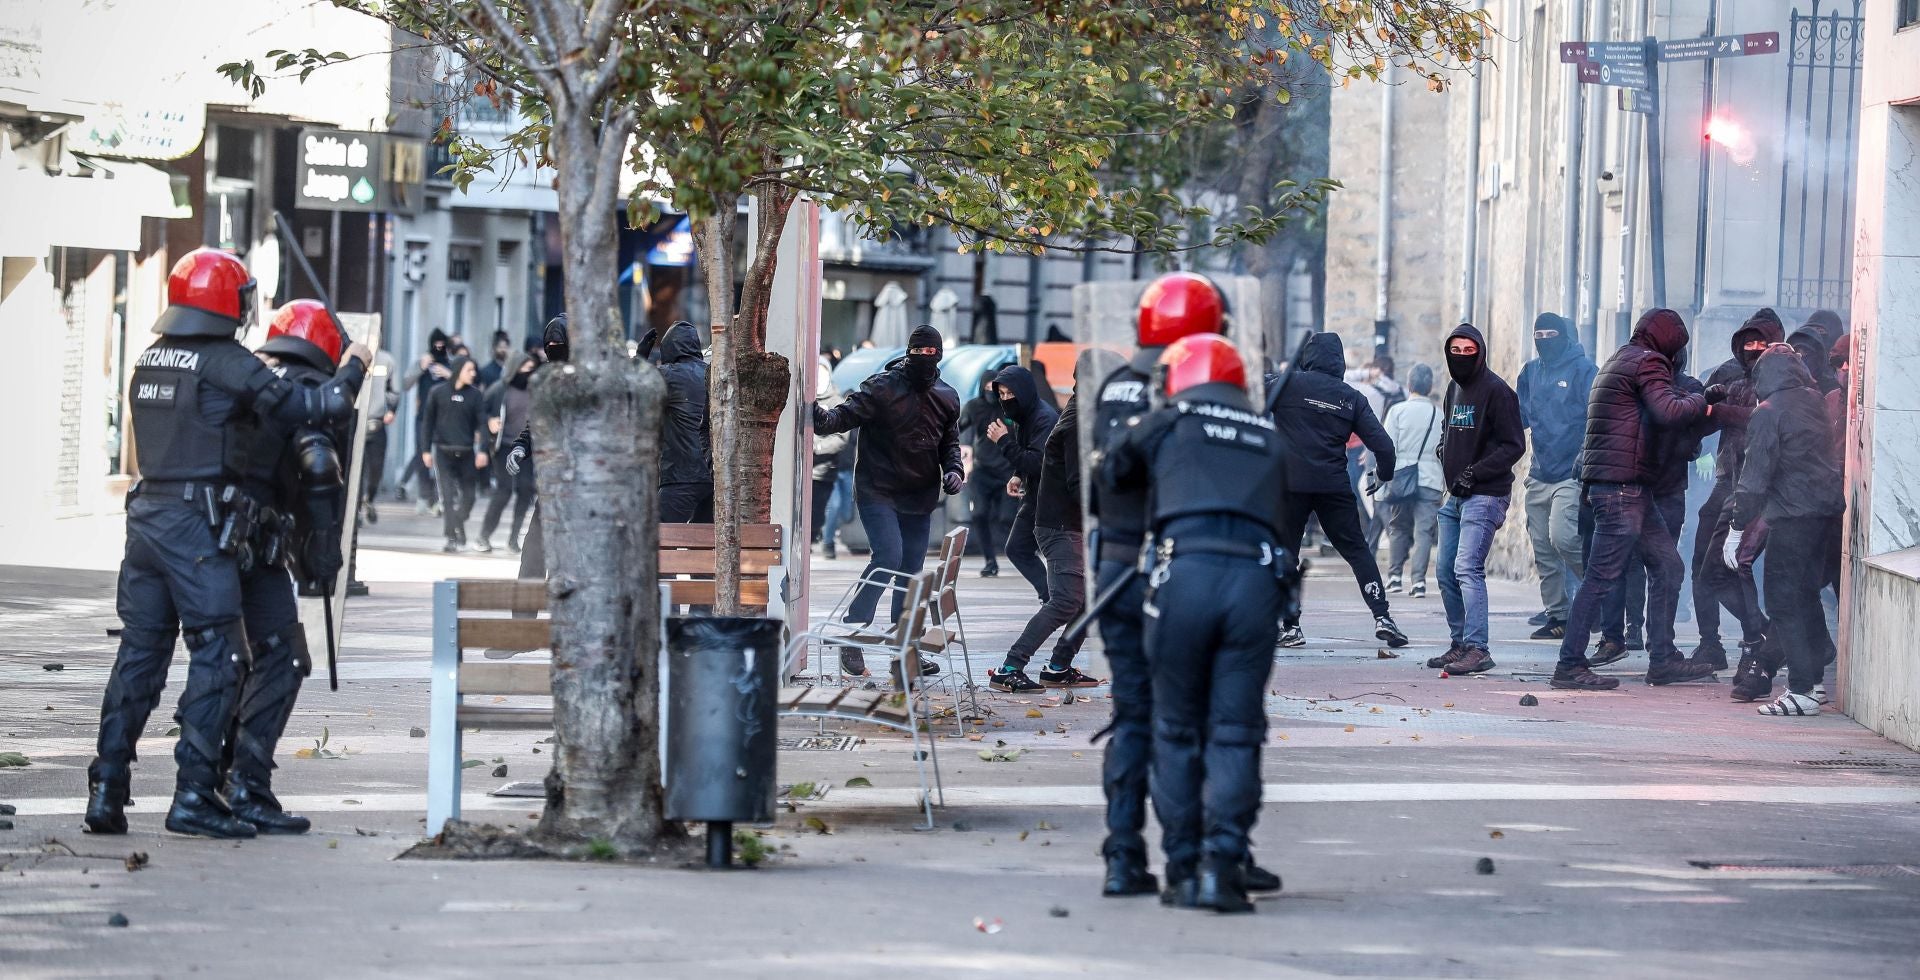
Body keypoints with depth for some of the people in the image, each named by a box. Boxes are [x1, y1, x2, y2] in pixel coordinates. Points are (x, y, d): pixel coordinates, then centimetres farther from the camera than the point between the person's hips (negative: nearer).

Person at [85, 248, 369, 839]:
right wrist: (354, 369, 9)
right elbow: (311, 407, -9)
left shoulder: (150, 361, 13)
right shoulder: (227, 364, -9)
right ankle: (194, 795, -7)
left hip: (145, 516, 7)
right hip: (198, 525, -7)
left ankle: (107, 790, 8)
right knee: (216, 657, -3)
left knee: (139, 653, 10)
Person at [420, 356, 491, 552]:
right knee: (447, 496, -9)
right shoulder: (439, 393, 2)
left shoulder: (476, 395, 3)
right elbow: (429, 422, 8)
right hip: (443, 453, -1)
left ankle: (458, 527, 29)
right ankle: (452, 538, -8)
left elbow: (482, 424, -1)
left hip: (466, 453, 1)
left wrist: (482, 450, -13)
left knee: (467, 496, 7)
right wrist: (426, 450, 4)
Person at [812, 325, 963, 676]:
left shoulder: (946, 398, 9)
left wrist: (952, 470, 2)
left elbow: (950, 442, 20)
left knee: (911, 572, 11)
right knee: (887, 557, -22)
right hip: (878, 492, -6)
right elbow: (845, 416, -17)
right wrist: (820, 417, -39)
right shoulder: (882, 388, -10)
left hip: (919, 500, 6)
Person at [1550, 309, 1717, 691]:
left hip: (1631, 489, 11)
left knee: (1667, 566, 13)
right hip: (1621, 485, -11)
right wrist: (1703, 401, -6)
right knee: (1603, 577, -9)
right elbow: (1669, 412, -22)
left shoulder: (1622, 360, 23)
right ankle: (1570, 666, -8)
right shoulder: (1647, 362, -8)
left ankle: (1662, 659, 15)